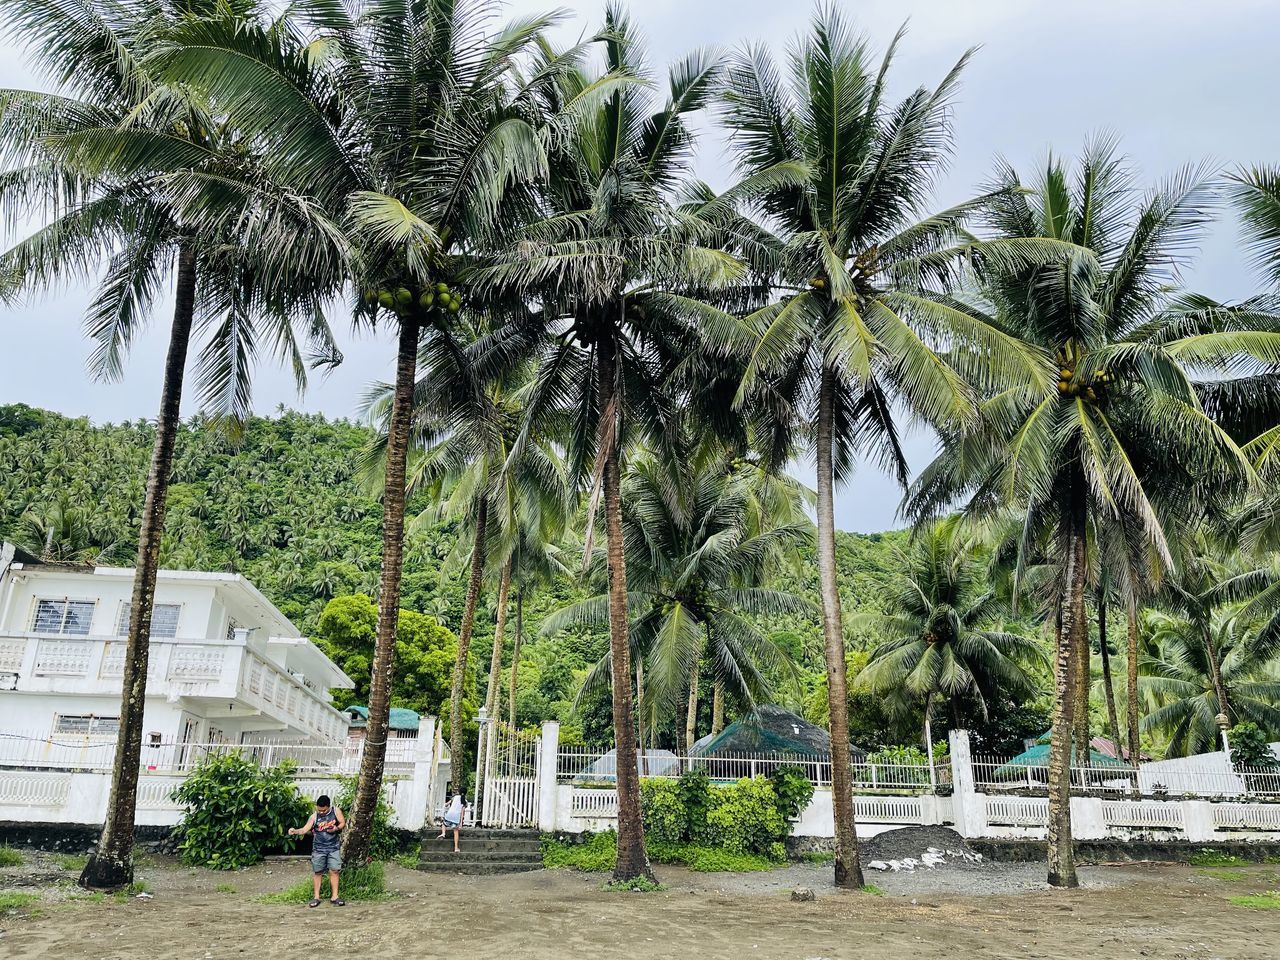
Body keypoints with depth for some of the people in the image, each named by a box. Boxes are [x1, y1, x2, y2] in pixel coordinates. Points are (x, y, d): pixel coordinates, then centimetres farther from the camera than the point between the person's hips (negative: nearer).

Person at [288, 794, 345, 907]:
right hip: (318, 849, 0)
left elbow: (343, 823, 1)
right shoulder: (314, 816, -6)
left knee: (334, 871, -1)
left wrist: (336, 828, -19)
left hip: (333, 848, 0)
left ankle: (334, 897, 6)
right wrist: (295, 831, -29)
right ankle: (316, 897, 14)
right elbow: (305, 830, -10)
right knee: (317, 872, 4)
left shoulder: (336, 811, -5)